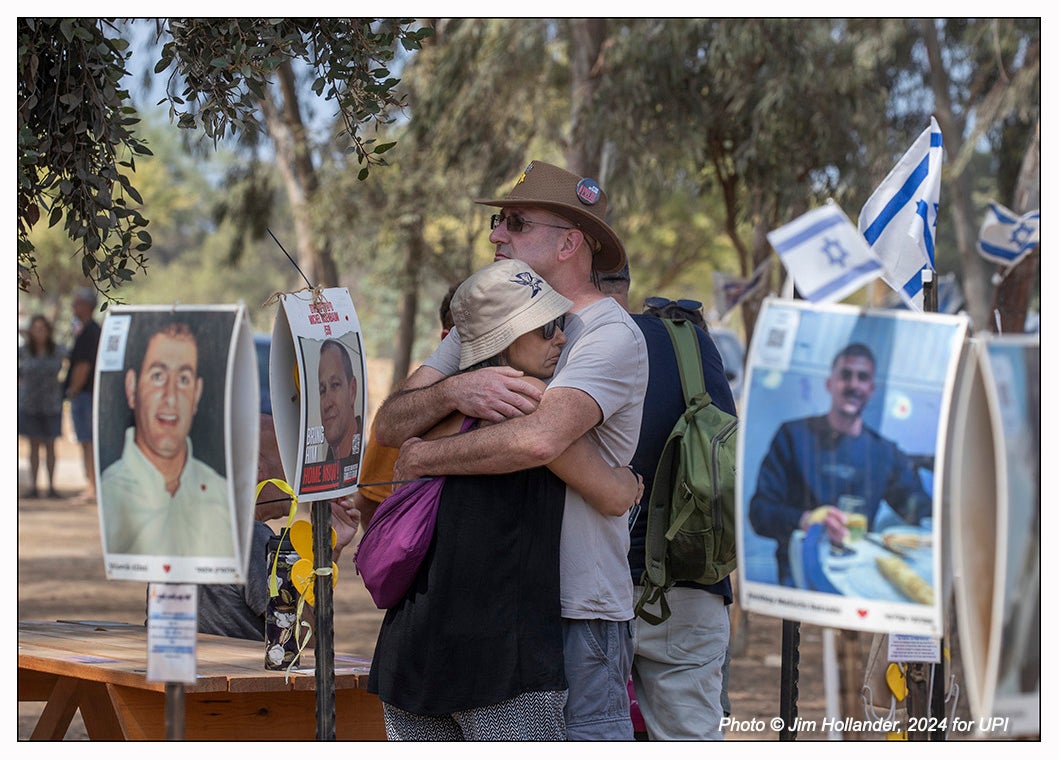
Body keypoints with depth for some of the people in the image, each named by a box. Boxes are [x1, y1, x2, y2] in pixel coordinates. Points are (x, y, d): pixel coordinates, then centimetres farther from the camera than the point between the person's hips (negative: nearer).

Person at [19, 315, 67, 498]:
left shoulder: (57, 352, -2)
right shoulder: (23, 352, -3)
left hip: (51, 405, 0)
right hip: (29, 405, 0)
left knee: (50, 446, 3)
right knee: (34, 446, 3)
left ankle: (51, 487, 7)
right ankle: (33, 487, 5)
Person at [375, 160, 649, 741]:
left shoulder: (611, 337, -9)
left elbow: (538, 439, -27)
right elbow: (390, 424, 6)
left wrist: (422, 459, -13)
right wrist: (451, 392, -16)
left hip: (576, 606, -6)